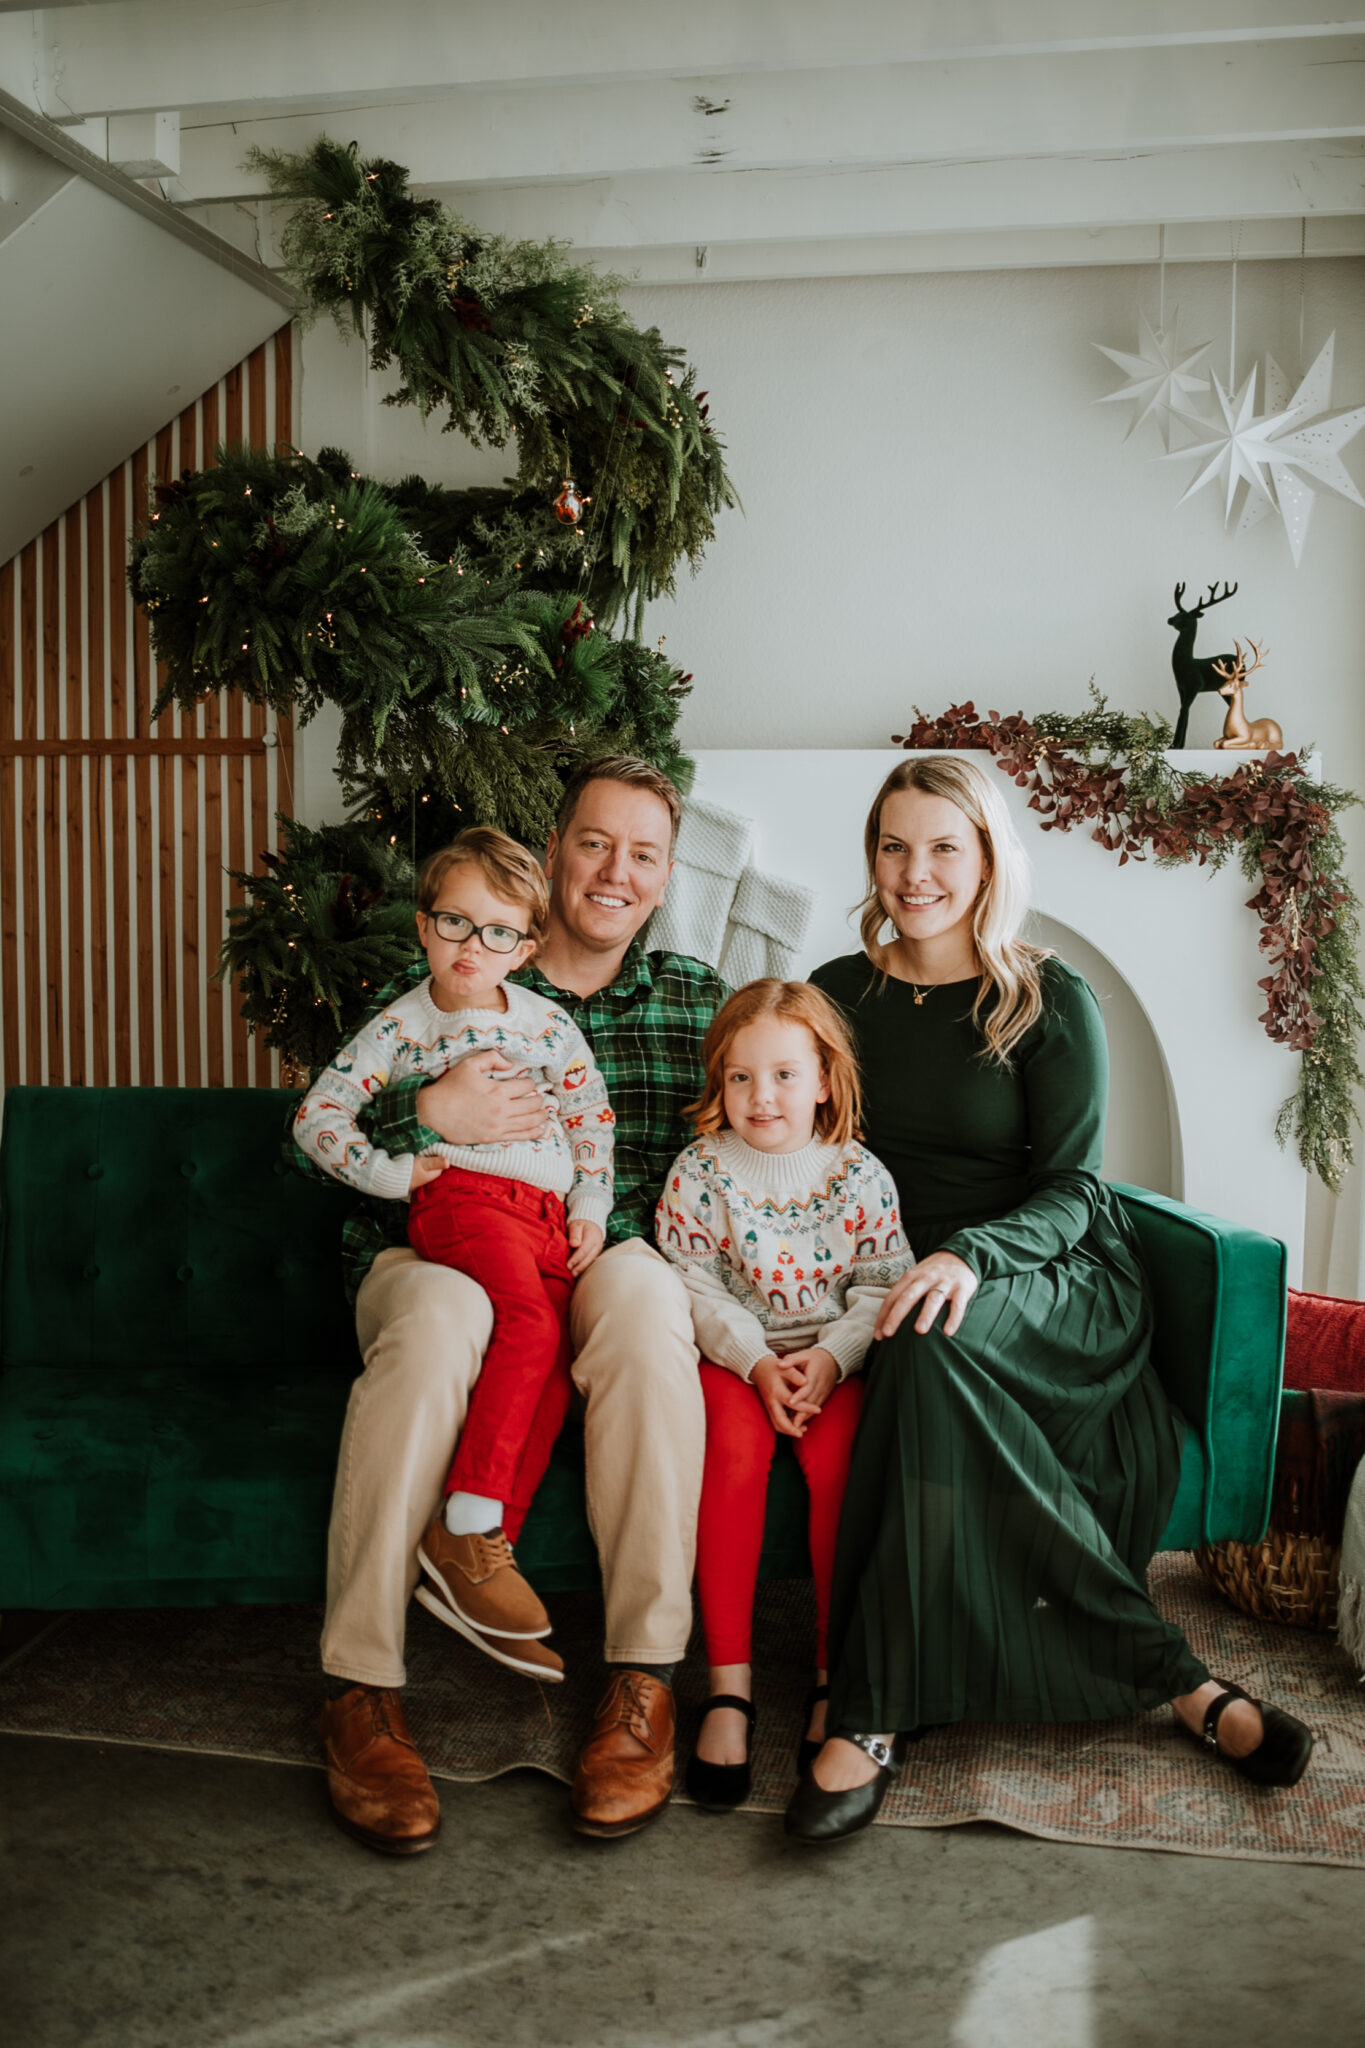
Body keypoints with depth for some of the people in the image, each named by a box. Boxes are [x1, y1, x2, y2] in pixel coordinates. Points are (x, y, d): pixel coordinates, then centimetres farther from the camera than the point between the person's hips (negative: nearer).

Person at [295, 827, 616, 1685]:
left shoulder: (549, 1021, 16)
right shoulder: (400, 1024, 7)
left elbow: (592, 1119, 18)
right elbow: (316, 1115, 6)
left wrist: (592, 1211, 7)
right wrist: (390, 1173, -4)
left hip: (551, 1211, 5)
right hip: (463, 1194, -5)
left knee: (555, 1367, -14)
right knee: (531, 1322, -31)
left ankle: (470, 1560, -13)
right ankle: (464, 1526, -27)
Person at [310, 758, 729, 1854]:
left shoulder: (698, 997, 15)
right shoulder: (438, 989, 9)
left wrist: (613, 1238, -11)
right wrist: (427, 1113, -16)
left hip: (614, 1259, 1)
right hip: (441, 1255, 0)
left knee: (642, 1298, -36)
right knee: (435, 1321, -37)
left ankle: (645, 1681, -31)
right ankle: (363, 1690, -28)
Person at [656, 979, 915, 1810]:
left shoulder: (860, 1174, 1)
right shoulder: (700, 1171, 0)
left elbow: (880, 1287, -1)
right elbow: (698, 1290, -4)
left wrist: (829, 1357, -18)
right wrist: (759, 1364, -17)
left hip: (834, 1356, 0)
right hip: (733, 1355, 0)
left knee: (837, 1454, -29)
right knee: (737, 1446, -30)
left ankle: (837, 1671, -16)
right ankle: (730, 1680, -23)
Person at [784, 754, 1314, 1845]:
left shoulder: (1053, 1001, 0)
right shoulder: (839, 994, 11)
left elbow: (1069, 1191, -7)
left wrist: (968, 1255, -28)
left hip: (1058, 1288, -3)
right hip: (903, 1289, 3)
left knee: (933, 1341, -37)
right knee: (920, 1349, -34)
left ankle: (880, 1713, -34)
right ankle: (1167, 1671, -24)